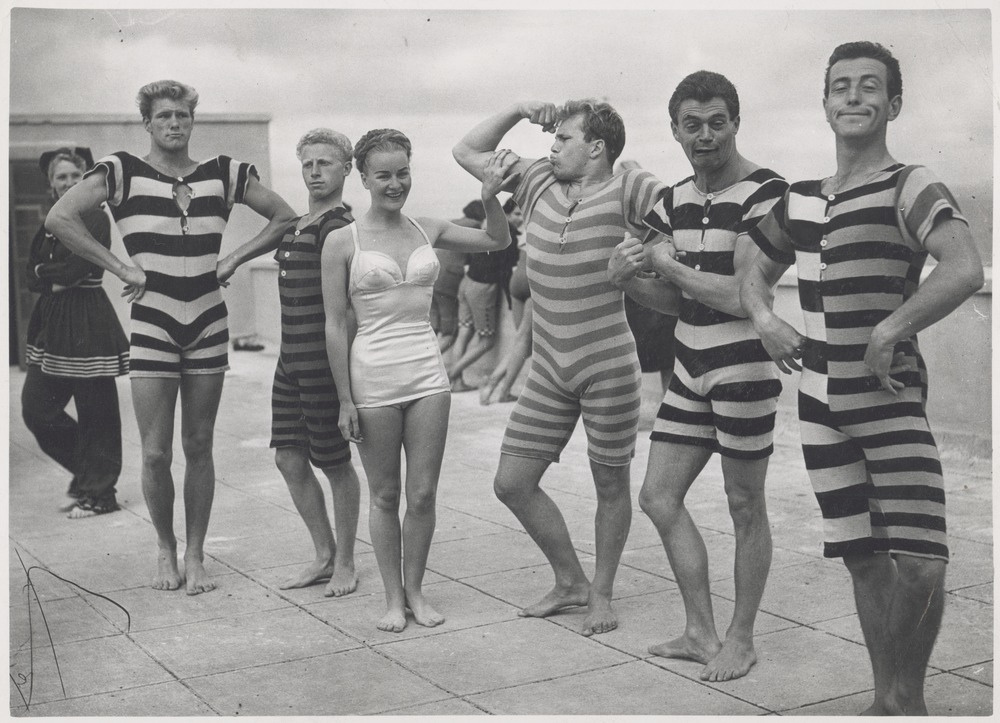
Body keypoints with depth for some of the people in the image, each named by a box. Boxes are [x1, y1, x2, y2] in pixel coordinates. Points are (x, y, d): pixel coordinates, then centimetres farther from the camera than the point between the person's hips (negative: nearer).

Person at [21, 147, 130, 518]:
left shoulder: (96, 218, -6)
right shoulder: (48, 226, 15)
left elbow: (77, 267, -16)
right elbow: (33, 279, 8)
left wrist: (47, 271, -1)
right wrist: (61, 278, -9)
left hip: (89, 325, -7)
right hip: (50, 324, 8)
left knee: (95, 412, -1)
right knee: (36, 407, 7)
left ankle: (98, 492, 11)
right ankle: (84, 473, 25)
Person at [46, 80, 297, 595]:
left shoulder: (223, 173, 6)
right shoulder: (123, 172, -2)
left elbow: (285, 217, 11)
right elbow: (59, 218, -12)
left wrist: (235, 258, 1)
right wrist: (120, 267, -13)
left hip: (208, 328, 2)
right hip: (152, 327, -2)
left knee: (198, 447, 8)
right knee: (155, 453, 0)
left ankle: (195, 555, 20)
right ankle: (165, 550, 22)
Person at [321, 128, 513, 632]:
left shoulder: (428, 231, 7)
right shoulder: (343, 242, -3)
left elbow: (498, 240, 16)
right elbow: (334, 326, -3)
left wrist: (490, 197, -4)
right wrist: (345, 400, -6)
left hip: (427, 373, 3)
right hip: (373, 378, -3)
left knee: (423, 494, 6)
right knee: (385, 496, 7)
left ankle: (415, 590, 23)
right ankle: (394, 597, 22)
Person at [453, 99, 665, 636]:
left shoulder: (626, 192, -10)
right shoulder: (539, 183, 6)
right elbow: (467, 152, 14)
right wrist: (519, 111, 5)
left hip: (609, 370, -5)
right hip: (548, 371, 6)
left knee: (611, 487, 9)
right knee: (511, 484, 7)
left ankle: (602, 594, 29)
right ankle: (570, 581, 25)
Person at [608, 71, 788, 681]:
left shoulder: (765, 193, -12)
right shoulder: (676, 200, 10)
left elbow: (743, 297, -20)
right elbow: (670, 298, 12)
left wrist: (665, 263, -15)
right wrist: (632, 275, -9)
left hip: (744, 366, -8)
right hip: (691, 365, 8)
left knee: (745, 507, 5)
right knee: (659, 498, 8)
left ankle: (741, 640, 21)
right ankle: (701, 633, 21)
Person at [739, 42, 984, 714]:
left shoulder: (910, 187, -8)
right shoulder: (799, 200, 11)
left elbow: (965, 270, -25)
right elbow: (758, 272, 26)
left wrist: (887, 333, -23)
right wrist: (765, 319, 6)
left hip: (892, 400, -5)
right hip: (821, 405, 5)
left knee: (921, 564, -12)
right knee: (863, 557, 12)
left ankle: (908, 694, 13)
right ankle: (885, 698, 27)